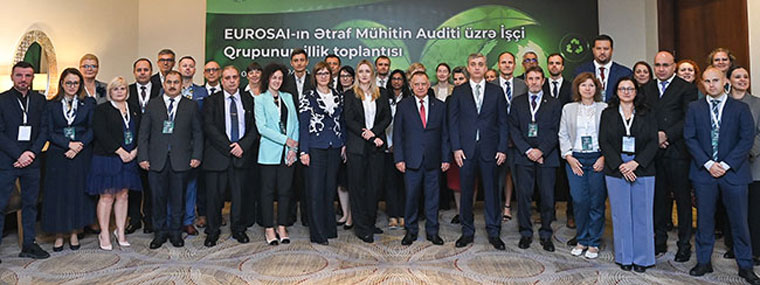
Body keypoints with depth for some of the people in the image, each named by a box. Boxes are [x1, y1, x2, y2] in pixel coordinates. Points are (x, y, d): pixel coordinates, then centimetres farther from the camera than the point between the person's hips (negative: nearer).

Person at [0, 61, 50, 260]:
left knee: (30, 204, 10)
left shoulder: (40, 100, 7)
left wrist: (32, 152, -9)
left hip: (32, 161, 3)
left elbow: (44, 130, 4)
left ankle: (29, 245, 20)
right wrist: (19, 154, -14)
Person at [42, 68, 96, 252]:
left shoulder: (88, 103, 4)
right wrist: (69, 144, -15)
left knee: (79, 193, 4)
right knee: (58, 193, 3)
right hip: (58, 156, 0)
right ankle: (59, 235, 13)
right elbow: (49, 132, -1)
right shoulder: (52, 105, 5)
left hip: (82, 155, 0)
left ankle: (74, 233, 16)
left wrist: (79, 146, -13)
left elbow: (92, 129, -1)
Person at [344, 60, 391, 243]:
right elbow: (349, 121, -5)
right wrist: (367, 136, -13)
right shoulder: (349, 95, 4)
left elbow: (387, 117, 5)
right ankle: (361, 228, 7)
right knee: (358, 186, 0)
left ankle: (370, 223, 20)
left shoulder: (381, 94, 12)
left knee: (374, 185, 6)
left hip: (377, 145, 3)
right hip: (356, 146, -3)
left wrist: (373, 131, -11)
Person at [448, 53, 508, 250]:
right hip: (466, 149, 0)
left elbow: (503, 122, 6)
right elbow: (453, 121, 3)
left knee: (491, 190, 5)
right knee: (466, 191, 6)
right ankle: (467, 231, 19)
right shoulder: (458, 92, 7)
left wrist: (502, 148, -2)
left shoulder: (496, 91, 8)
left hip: (489, 149, 0)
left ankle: (494, 232, 17)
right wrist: (456, 148, -5)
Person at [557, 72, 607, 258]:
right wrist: (569, 157, -3)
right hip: (575, 159, 1)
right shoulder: (568, 109, 10)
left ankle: (594, 243, 14)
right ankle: (581, 240, 13)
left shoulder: (604, 109, 5)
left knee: (597, 201, 1)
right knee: (579, 200, -4)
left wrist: (604, 157, -9)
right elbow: (563, 135, 8)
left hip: (598, 159, -1)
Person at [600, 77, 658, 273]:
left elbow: (653, 143, 1)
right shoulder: (608, 114, 7)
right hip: (616, 170, 0)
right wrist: (620, 165, -11)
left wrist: (635, 163, -13)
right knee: (621, 215, 5)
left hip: (642, 169, 0)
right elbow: (604, 142, 1)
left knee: (642, 214, 2)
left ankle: (642, 258, 14)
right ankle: (624, 257, 16)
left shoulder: (647, 115, 8)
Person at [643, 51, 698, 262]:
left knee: (683, 199, 4)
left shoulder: (686, 89, 1)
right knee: (658, 198, 10)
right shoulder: (646, 89, 14)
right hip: (654, 152, 4)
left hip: (677, 151, -3)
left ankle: (684, 244, 15)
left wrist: (667, 135, -16)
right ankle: (659, 242, 21)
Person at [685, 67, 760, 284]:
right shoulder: (694, 108, 6)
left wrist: (726, 164, -11)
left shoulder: (740, 108, 3)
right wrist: (708, 163, -9)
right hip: (704, 171, 1)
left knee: (739, 221, 5)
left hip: (733, 172, -1)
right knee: (704, 219, 7)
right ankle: (704, 262, 18)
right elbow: (690, 138, 1)